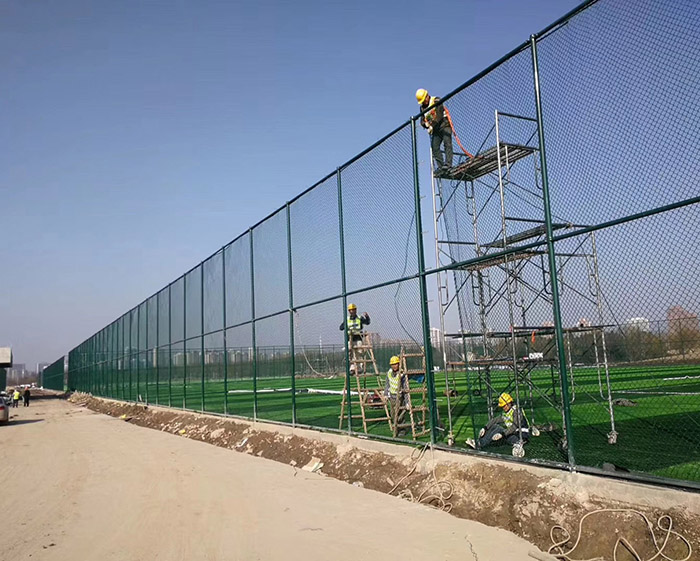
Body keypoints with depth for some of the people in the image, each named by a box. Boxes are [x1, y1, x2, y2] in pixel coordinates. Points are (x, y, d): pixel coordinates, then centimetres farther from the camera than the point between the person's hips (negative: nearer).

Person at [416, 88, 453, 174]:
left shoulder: (436, 101, -4)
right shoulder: (422, 107, 15)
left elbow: (439, 115, -16)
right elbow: (422, 121, 11)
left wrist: (432, 125, -21)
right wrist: (426, 124, -12)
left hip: (444, 125, -6)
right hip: (435, 130, 6)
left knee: (447, 144, -17)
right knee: (435, 147, -6)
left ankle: (448, 164, -25)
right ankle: (440, 166, -7)